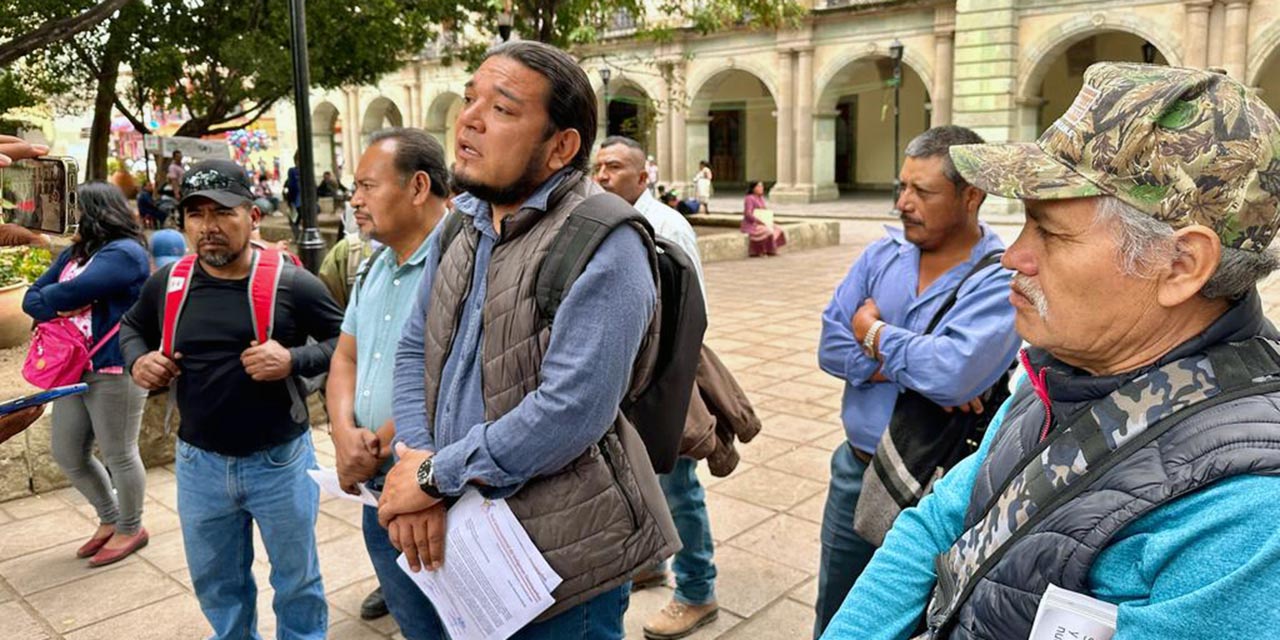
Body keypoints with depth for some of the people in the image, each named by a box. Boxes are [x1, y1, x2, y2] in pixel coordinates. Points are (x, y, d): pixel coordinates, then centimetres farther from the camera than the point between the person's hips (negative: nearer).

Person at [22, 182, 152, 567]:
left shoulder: (125, 252, -15)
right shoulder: (75, 253, 13)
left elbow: (72, 293, -24)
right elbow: (31, 298, 8)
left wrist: (47, 298, -3)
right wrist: (58, 306, -13)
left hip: (115, 372, -9)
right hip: (74, 370, 9)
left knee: (119, 455, 5)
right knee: (67, 454, 16)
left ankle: (131, 529, 24)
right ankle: (110, 519, 35)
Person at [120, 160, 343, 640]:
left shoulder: (290, 283, -15)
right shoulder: (166, 284, -4)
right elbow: (131, 327, 16)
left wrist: (294, 360, -24)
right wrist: (137, 361, -5)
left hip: (280, 461, -3)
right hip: (198, 462, 4)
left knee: (296, 579, 16)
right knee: (215, 583, 24)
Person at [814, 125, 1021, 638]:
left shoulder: (1002, 280, -18)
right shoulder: (883, 254, -1)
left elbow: (952, 374, -32)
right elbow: (831, 345, -6)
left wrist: (874, 333, -16)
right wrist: (910, 366, -19)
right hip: (855, 467, 5)